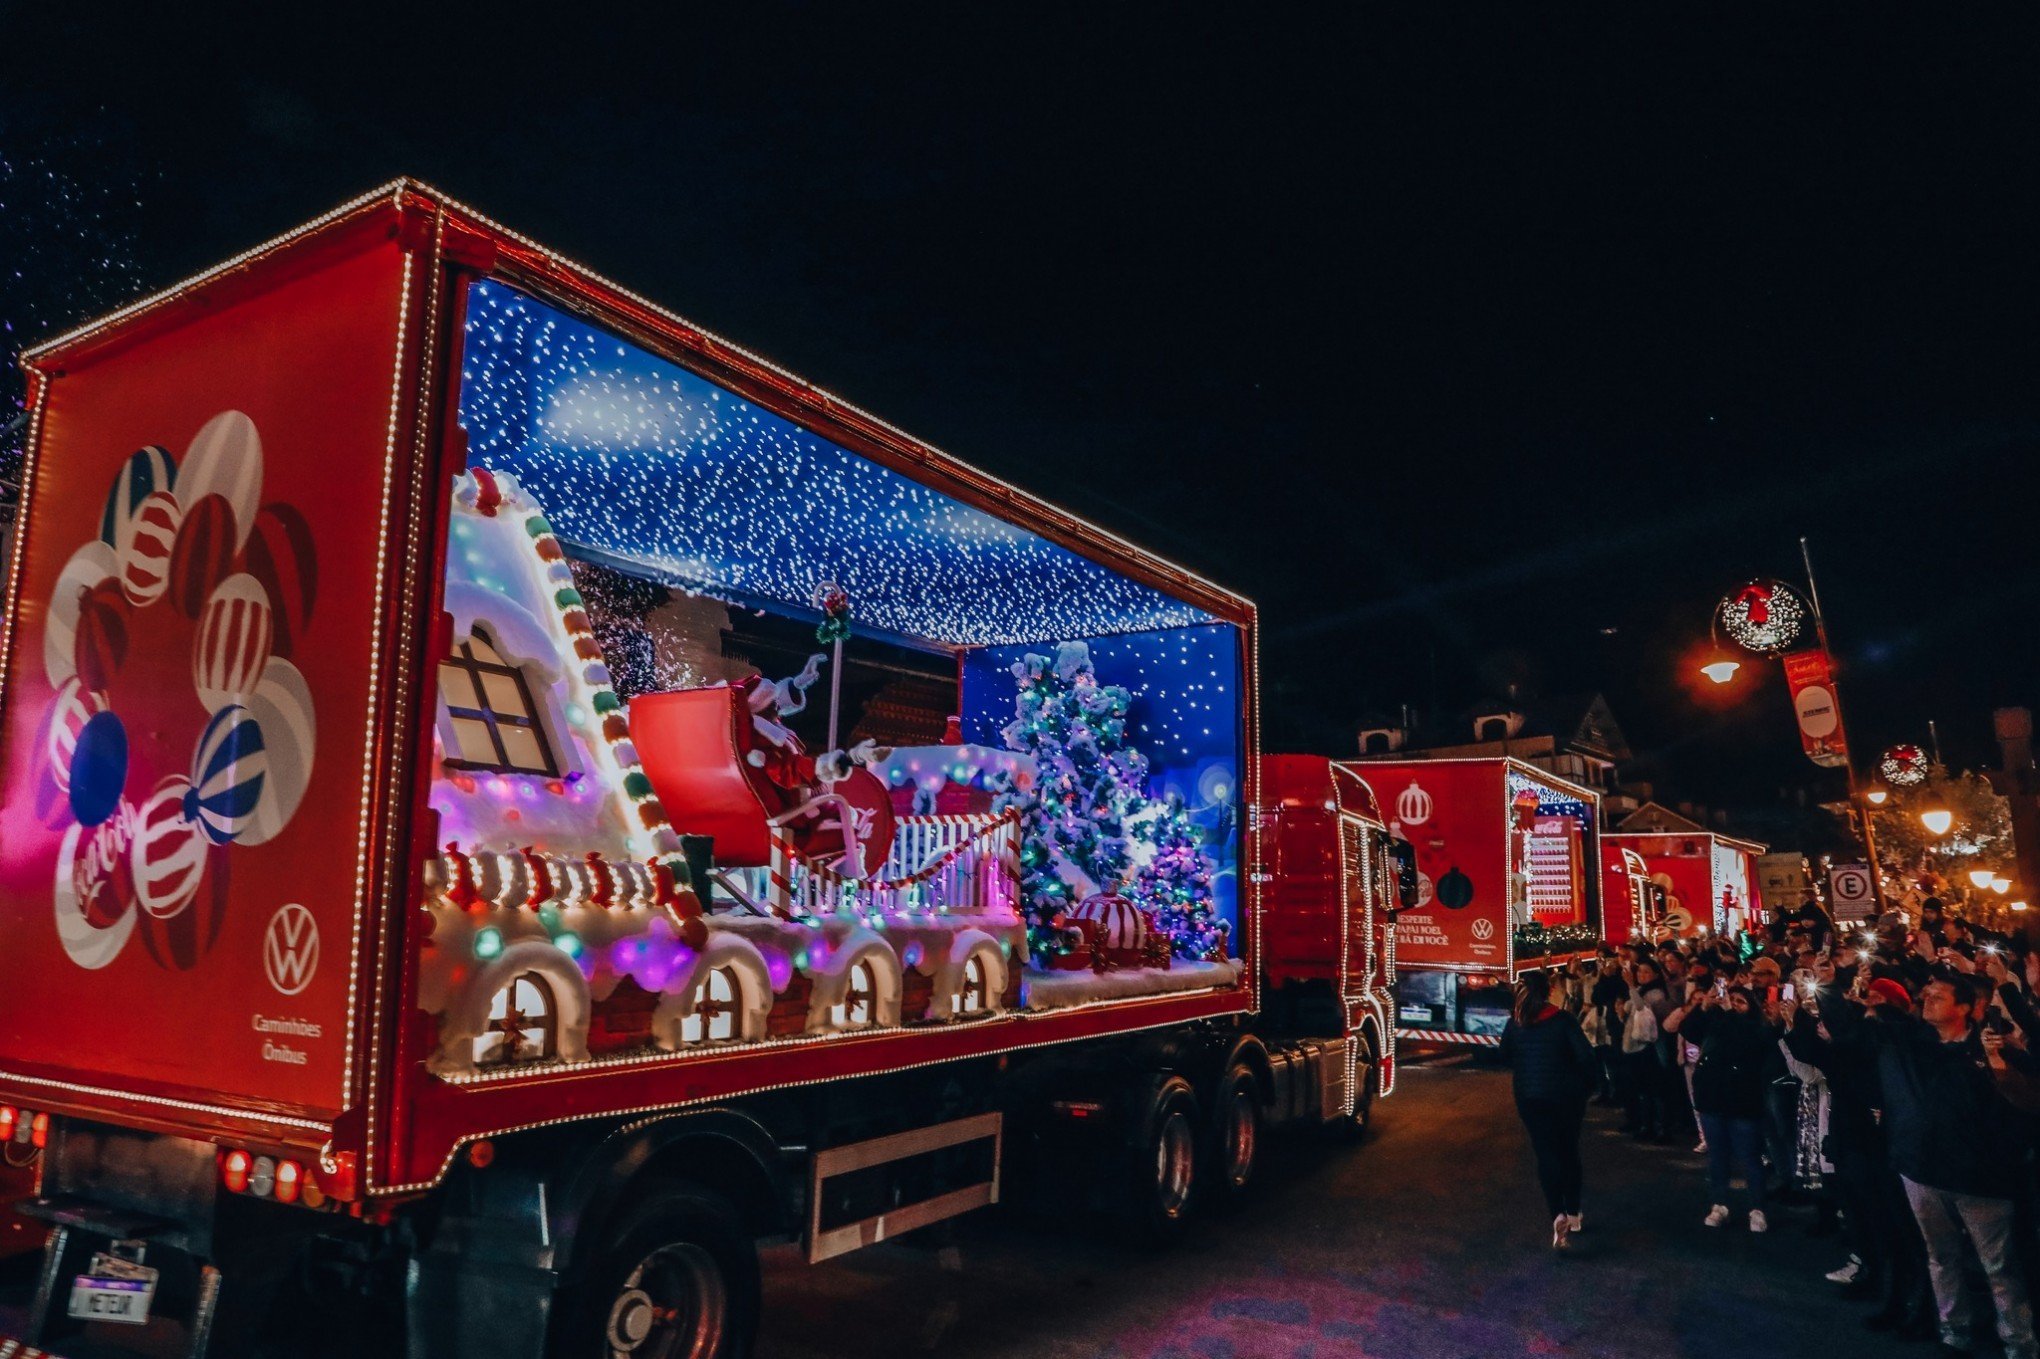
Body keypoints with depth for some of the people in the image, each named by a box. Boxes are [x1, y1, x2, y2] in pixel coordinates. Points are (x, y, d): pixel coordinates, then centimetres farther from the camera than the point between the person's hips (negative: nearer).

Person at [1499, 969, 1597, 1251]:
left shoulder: (1514, 1023, -3)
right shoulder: (1563, 1020, -10)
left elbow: (1505, 1057, 10)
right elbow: (1586, 1056, -15)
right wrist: (1586, 1086, 1)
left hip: (1530, 1098, 0)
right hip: (1567, 1096, 0)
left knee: (1546, 1154, 3)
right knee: (1569, 1152, 17)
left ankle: (1558, 1215, -17)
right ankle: (1573, 1214, 26)